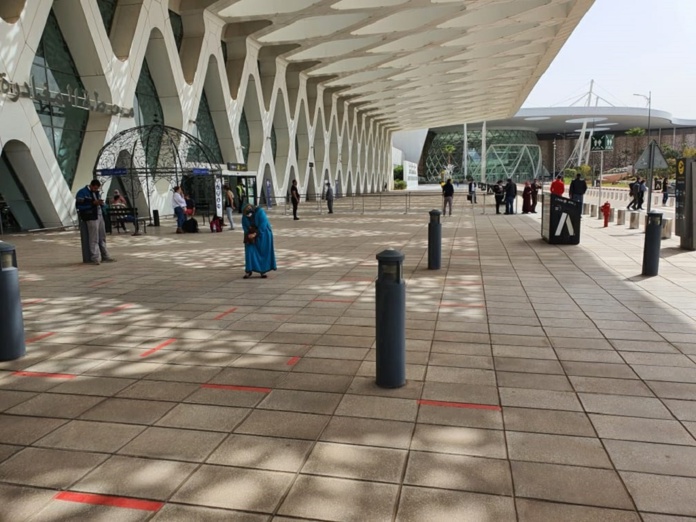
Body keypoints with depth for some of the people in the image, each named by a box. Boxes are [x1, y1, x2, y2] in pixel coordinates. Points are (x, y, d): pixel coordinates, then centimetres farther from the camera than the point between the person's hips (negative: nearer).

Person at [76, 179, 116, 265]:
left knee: (102, 237, 12)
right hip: (91, 217, -8)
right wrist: (93, 203, -20)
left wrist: (101, 203, 2)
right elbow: (79, 205, -15)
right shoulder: (82, 192, -5)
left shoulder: (96, 193, 20)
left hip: (100, 216, 8)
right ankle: (95, 258, -7)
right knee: (94, 239, -10)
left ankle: (105, 256, 19)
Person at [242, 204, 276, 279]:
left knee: (263, 252, 0)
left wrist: (255, 234, -26)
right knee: (250, 251, -5)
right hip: (251, 236, 2)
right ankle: (248, 271, 3)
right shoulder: (244, 215, -14)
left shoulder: (260, 212, -25)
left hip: (263, 234, -2)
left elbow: (263, 225, -25)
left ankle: (263, 271, 9)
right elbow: (244, 226, -2)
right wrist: (248, 234, -17)